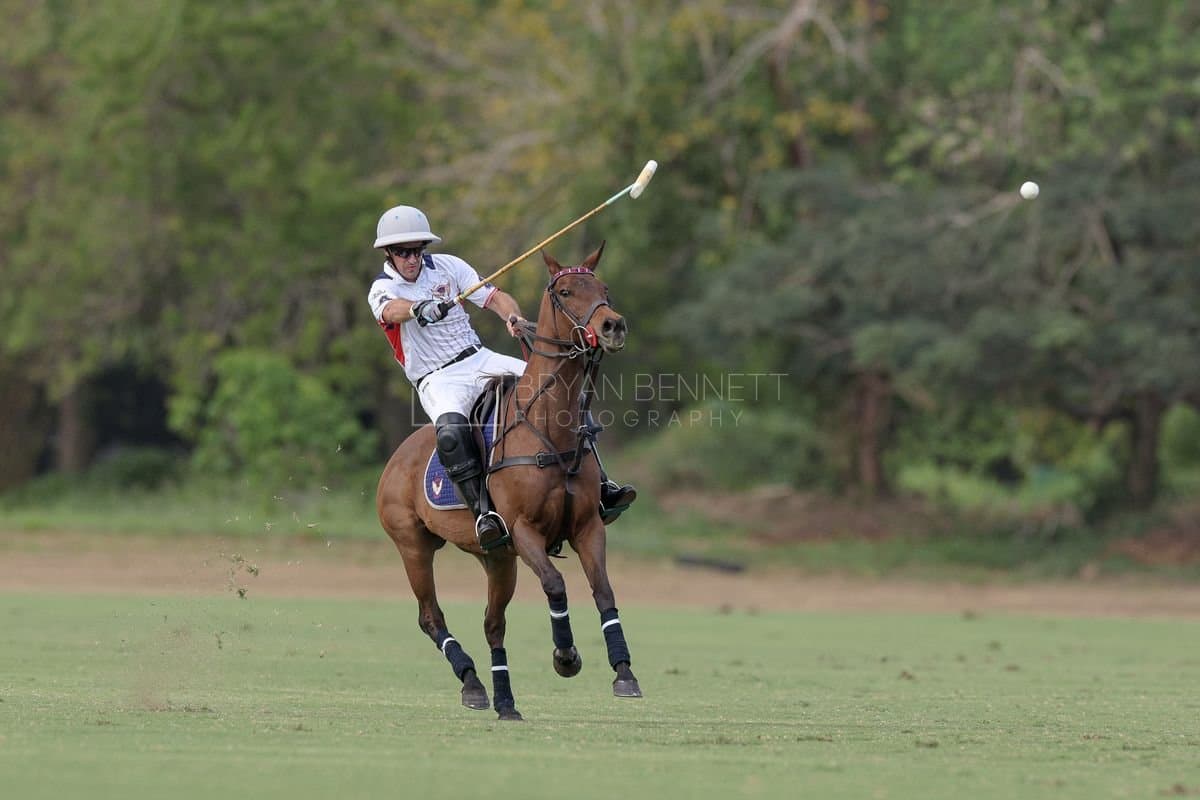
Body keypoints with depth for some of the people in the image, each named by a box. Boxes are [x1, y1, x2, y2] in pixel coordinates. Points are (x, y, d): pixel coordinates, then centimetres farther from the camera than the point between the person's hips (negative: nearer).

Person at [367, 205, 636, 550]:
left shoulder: (446, 266, 6)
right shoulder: (382, 289, -5)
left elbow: (495, 297, 1)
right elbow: (392, 310, -30)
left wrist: (513, 317, -23)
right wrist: (419, 309, -54)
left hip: (479, 359, 4)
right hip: (437, 380, -4)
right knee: (451, 430, -38)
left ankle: (598, 486, -12)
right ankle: (481, 511, -35)